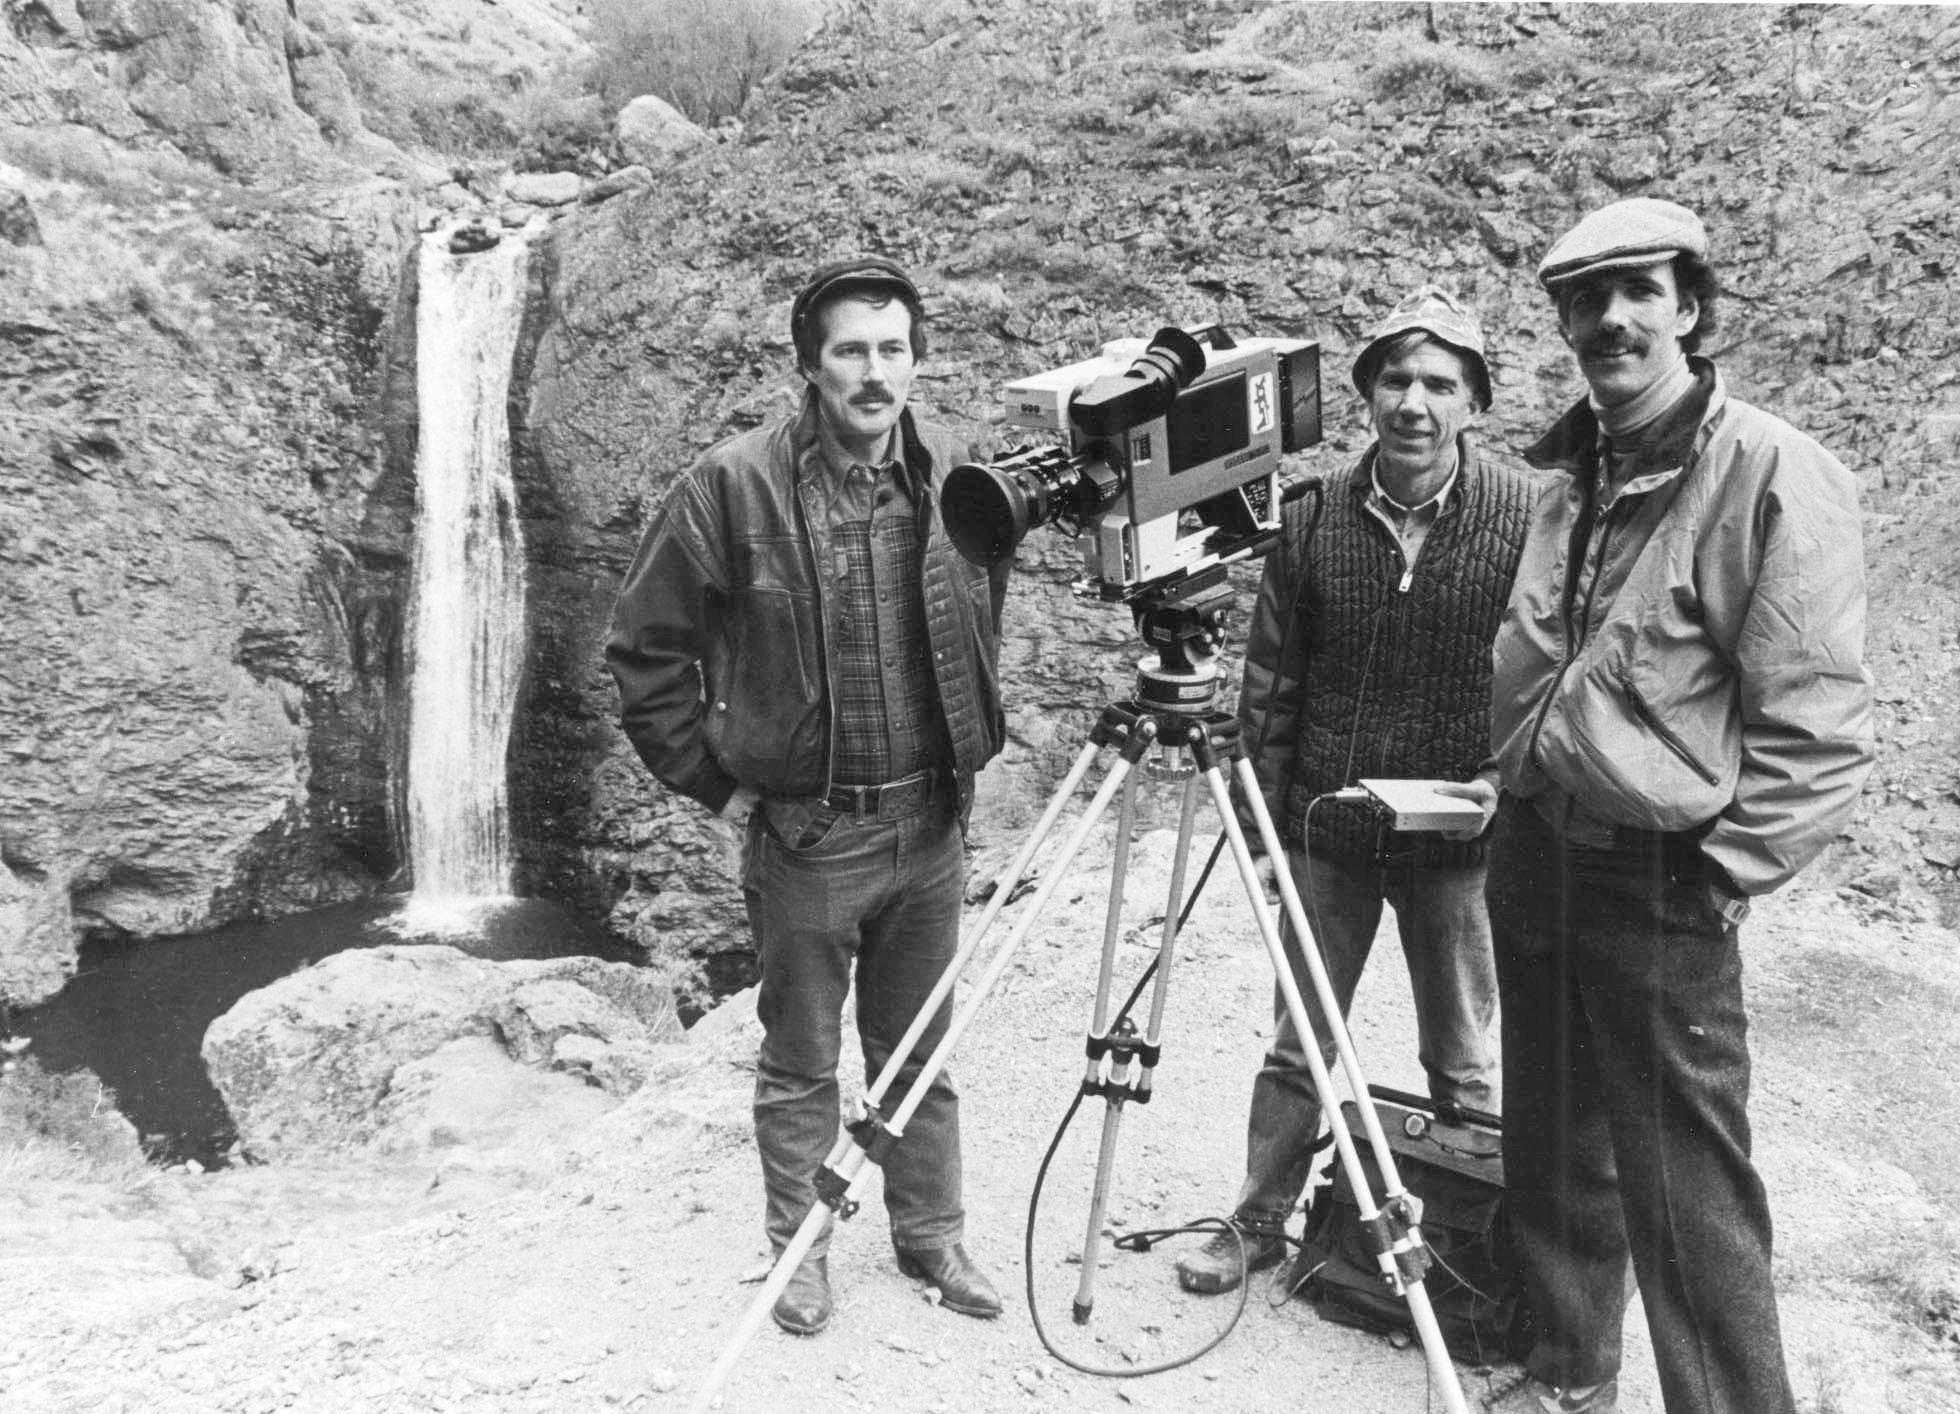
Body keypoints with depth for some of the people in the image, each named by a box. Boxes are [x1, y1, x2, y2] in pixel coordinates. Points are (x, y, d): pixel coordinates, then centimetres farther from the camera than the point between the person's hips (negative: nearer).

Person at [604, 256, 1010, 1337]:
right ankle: (799, 1248, 33)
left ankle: (932, 1235, 36)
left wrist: (971, 747, 12)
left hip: (929, 825, 4)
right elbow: (643, 649, -6)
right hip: (803, 832, -3)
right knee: (800, 1066, 13)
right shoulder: (735, 484, -13)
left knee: (918, 1057, 18)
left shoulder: (954, 476, 1)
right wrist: (714, 782, -6)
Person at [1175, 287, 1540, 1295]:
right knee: (1295, 1047, 13)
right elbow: (1270, 679, 3)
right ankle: (1260, 1221, 29)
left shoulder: (1527, 515, -9)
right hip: (1326, 830, 2)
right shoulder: (1314, 519, -2)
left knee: (1462, 1062, 13)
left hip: (1457, 834, -2)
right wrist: (1267, 803, 1)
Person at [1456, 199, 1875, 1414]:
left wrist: (1718, 870, -14)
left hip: (1661, 890, -7)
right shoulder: (1572, 473, 10)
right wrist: (1520, 807, 14)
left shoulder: (1772, 474, -12)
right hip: (1534, 860, 7)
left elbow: (1820, 731, -15)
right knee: (1554, 1157, 19)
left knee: (1687, 1197, -1)